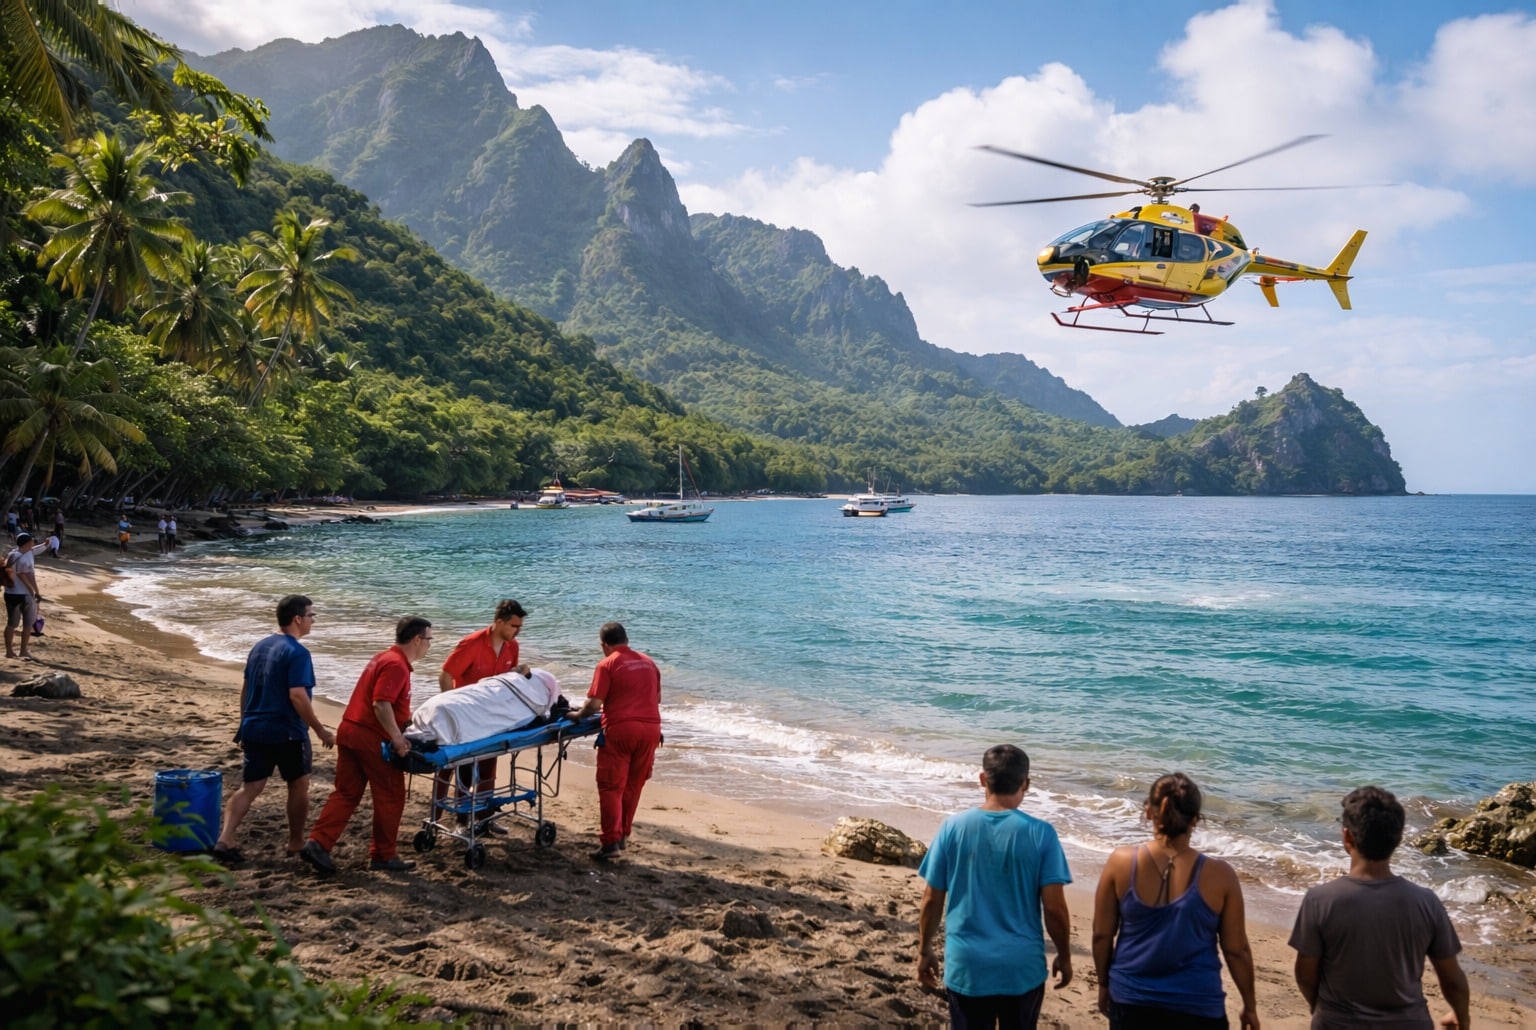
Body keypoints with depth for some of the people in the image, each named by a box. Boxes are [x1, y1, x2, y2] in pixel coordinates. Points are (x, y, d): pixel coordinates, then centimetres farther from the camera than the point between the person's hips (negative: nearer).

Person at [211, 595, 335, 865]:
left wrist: (245, 724, 24)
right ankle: (296, 843, 21)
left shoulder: (260, 646, 9)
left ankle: (224, 841, -5)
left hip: (255, 730, 7)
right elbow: (297, 696, -22)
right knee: (298, 786, 12)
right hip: (287, 733, -7)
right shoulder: (297, 652, -16)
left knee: (250, 787, 8)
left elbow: (245, 689, 15)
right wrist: (321, 731, -17)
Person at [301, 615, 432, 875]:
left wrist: (402, 727, 27)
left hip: (349, 730, 9)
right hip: (371, 737, -9)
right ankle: (384, 856, 12)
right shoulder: (397, 665, -15)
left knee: (346, 793, 12)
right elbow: (381, 704, -25)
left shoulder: (383, 657, 17)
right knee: (390, 796, 4)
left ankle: (317, 844, 3)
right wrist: (397, 739, -22)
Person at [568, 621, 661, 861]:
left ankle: (611, 841, -5)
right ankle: (623, 835, 25)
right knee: (633, 786, 17)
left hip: (621, 728, -6)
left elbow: (594, 703, -9)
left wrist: (578, 715, 9)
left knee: (611, 787, 0)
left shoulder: (607, 665, -3)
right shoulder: (649, 663, 15)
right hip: (651, 728, 6)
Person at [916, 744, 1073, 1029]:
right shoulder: (1041, 834, -10)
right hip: (1023, 967, -1)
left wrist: (924, 951, 12)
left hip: (966, 966, 1)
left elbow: (931, 901, -2)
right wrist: (1064, 956, 8)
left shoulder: (953, 827, -6)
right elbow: (1054, 908, -9)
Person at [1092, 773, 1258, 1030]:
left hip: (1130, 1001, 2)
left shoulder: (1121, 863, -11)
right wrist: (1250, 1005, 11)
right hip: (1196, 1007, -1)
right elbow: (1236, 950, -5)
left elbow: (1101, 935, -3)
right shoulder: (1219, 875, -14)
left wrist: (1104, 984, 13)